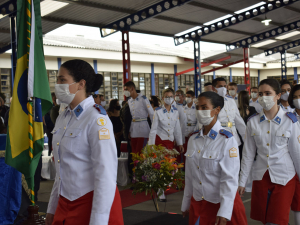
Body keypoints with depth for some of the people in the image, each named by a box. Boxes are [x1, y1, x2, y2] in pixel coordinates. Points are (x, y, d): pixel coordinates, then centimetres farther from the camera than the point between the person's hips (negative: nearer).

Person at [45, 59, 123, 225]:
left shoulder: (97, 120, -16)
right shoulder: (62, 118, 9)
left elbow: (106, 175, -21)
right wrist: (52, 209, 14)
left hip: (90, 204, -7)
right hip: (65, 205, 7)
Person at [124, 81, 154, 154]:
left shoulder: (143, 98, -7)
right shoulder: (129, 101, 14)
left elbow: (151, 114, -8)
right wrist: (129, 131, 14)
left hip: (142, 127, -7)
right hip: (133, 129, 7)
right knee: (134, 152, 6)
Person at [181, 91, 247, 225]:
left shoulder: (227, 140, -14)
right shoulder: (193, 139, 3)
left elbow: (230, 179, -17)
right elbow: (189, 175, 7)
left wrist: (223, 214, -21)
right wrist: (185, 205, 10)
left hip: (220, 204, -5)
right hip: (197, 204, 5)